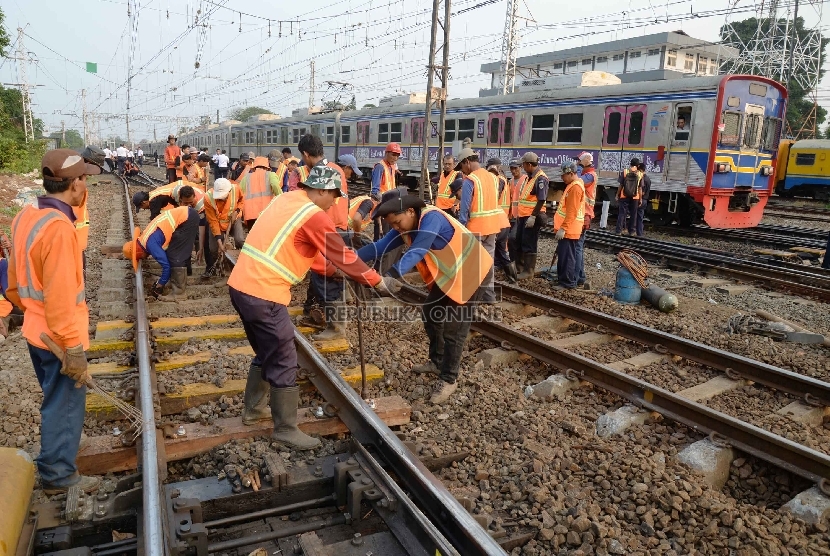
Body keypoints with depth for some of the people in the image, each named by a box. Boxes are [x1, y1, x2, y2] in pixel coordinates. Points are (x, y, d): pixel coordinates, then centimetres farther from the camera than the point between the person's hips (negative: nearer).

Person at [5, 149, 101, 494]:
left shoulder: (27, 215, 3)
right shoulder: (58, 226, -26)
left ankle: (54, 465, 44)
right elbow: (60, 298, -27)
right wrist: (74, 349, -22)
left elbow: (15, 280, 13)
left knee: (56, 402, 26)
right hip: (58, 337, -9)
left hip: (36, 331, 9)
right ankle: (59, 476, 25)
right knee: (65, 406, 8)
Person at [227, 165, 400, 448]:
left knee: (267, 353, 25)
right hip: (263, 294, -9)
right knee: (283, 363, 3)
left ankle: (253, 409, 39)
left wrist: (331, 270, 27)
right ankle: (286, 430, 15)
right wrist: (378, 281, 5)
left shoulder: (287, 200, 14)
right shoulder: (314, 216, -12)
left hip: (241, 286, 10)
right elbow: (343, 255, -6)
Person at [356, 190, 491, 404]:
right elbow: (381, 246, -11)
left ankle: (449, 379, 8)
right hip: (446, 275, 9)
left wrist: (389, 276, -53)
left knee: (454, 329, -6)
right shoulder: (405, 225, -4)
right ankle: (437, 362, 34)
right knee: (430, 314, 16)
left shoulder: (431, 219, -31)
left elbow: (416, 253, -42)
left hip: (468, 272, -9)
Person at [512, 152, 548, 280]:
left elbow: (541, 200, -21)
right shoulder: (530, 177, 13)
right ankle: (520, 264, 29)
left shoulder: (540, 178, -16)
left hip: (532, 217, -9)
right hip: (523, 215, 9)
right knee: (515, 239, 15)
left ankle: (528, 271, 10)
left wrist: (533, 216, -24)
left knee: (528, 244, -1)